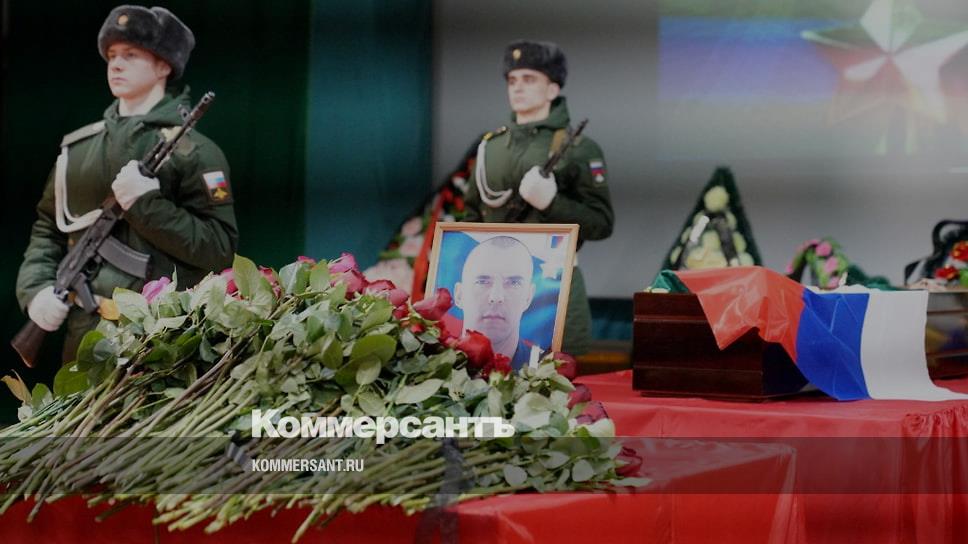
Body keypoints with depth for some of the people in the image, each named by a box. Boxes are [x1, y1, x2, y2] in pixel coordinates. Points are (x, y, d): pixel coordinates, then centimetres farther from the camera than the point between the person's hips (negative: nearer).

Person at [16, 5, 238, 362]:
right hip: (85, 334, 5)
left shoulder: (192, 150, -2)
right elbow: (47, 231, 20)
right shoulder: (76, 148, 15)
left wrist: (147, 205, -18)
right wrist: (36, 288, 1)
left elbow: (220, 248, -10)